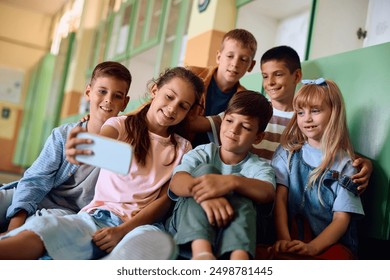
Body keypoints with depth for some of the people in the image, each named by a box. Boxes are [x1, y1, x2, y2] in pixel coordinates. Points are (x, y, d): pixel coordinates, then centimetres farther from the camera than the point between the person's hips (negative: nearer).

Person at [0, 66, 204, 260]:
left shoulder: (182, 149, 15)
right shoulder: (121, 125, 9)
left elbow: (165, 200, 4)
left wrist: (123, 230, -13)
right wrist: (77, 153, -42)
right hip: (98, 216, 0)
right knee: (41, 228, -33)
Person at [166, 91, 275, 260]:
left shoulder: (259, 167, 9)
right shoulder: (203, 153, 9)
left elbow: (268, 193, -17)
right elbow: (176, 182, -14)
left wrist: (233, 182, -38)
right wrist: (206, 195, -38)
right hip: (186, 229, 0)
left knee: (240, 190, -23)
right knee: (205, 170, -20)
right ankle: (201, 253, -44)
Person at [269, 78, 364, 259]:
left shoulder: (344, 164, 6)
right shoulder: (287, 152, 12)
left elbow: (341, 219, -1)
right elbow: (279, 198, 0)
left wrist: (311, 247, -19)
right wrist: (283, 239, -18)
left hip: (332, 242, -1)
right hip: (293, 237, 1)